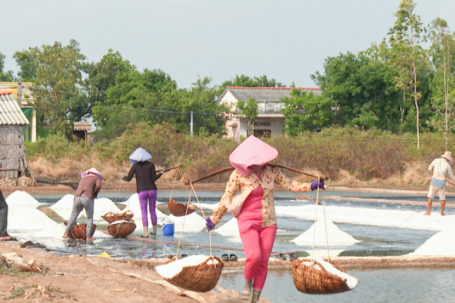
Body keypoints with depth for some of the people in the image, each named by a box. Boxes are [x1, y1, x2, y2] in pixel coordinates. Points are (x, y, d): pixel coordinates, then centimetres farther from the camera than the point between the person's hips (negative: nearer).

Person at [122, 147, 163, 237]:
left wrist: (123, 177, 17)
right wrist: (161, 173, 6)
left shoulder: (135, 166, -3)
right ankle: (154, 230, 23)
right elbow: (153, 178, -8)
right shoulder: (151, 165, -1)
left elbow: (128, 178, -4)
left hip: (142, 191, -2)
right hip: (152, 190, 2)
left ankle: (146, 233, -10)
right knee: (153, 210, 15)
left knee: (144, 213, -1)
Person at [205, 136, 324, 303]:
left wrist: (311, 186, -10)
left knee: (263, 261, 2)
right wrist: (214, 218, 5)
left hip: (268, 222, 3)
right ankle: (248, 282, 9)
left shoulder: (271, 172, -1)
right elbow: (227, 198, -1)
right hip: (248, 221, -3)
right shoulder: (239, 174, -9)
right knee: (254, 256, -22)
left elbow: (291, 185, 5)